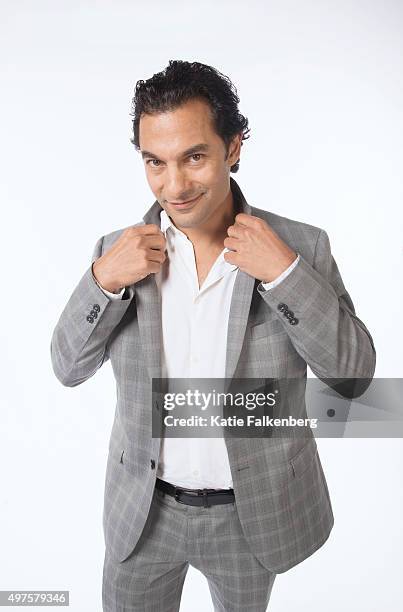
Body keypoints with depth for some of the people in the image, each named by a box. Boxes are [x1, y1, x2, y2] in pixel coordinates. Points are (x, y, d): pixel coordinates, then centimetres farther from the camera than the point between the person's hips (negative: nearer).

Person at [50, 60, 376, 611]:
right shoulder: (119, 251, -9)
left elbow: (355, 370, -14)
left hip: (252, 511, 0)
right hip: (144, 509, 1)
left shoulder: (301, 246, -14)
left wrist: (284, 273, -27)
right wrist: (103, 280, -22)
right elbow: (68, 368, -5)